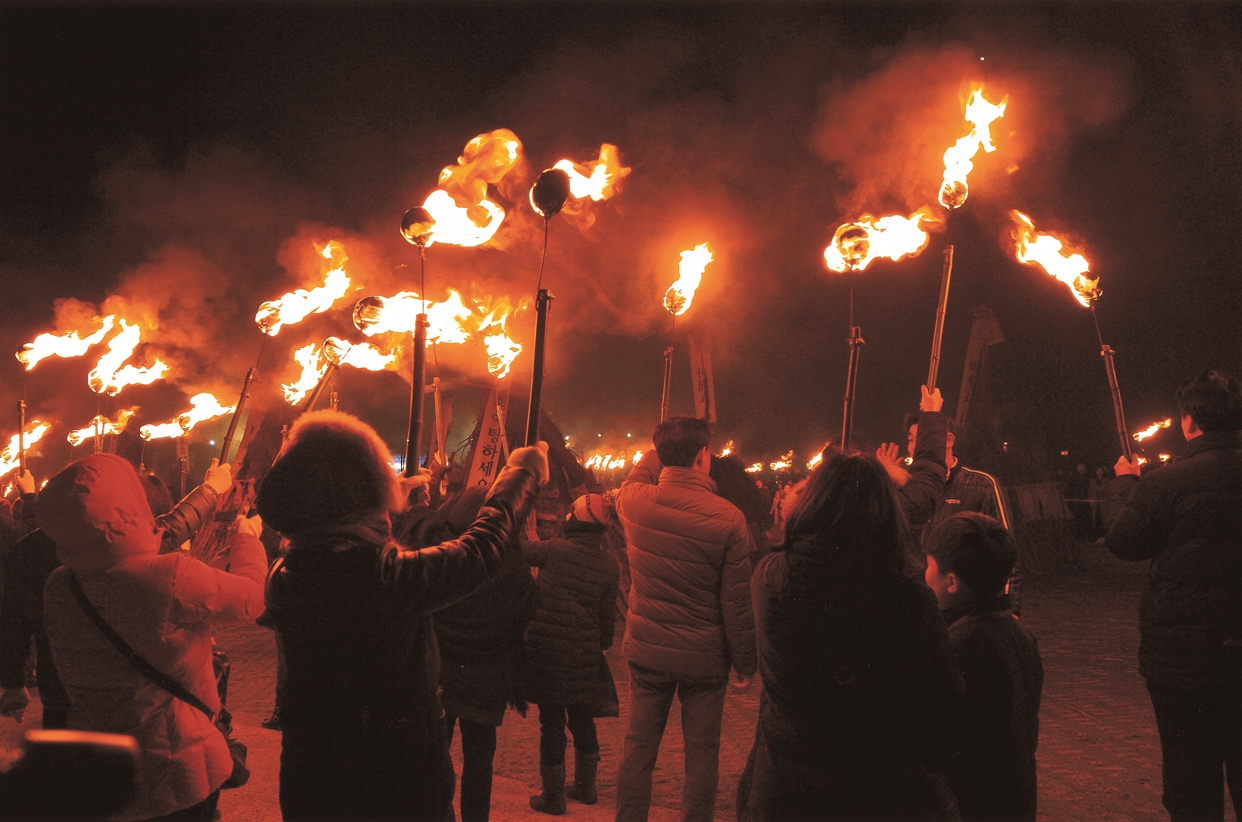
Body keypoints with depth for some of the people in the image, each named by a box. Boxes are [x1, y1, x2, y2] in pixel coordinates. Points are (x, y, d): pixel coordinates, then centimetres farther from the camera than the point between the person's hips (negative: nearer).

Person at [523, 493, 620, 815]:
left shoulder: (554, 550, -11)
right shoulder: (608, 564, 0)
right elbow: (608, 613, 6)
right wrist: (604, 644, 20)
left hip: (546, 651, -4)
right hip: (584, 655, 4)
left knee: (552, 722, 4)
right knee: (582, 719, 18)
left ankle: (553, 796, 12)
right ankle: (585, 787, 30)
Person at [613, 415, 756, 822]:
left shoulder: (634, 501, -10)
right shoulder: (728, 519, -18)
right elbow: (737, 602, -13)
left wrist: (659, 451, 28)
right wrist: (745, 663, -2)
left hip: (647, 649, 3)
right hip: (705, 657, -3)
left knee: (638, 748, 14)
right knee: (702, 755, 10)